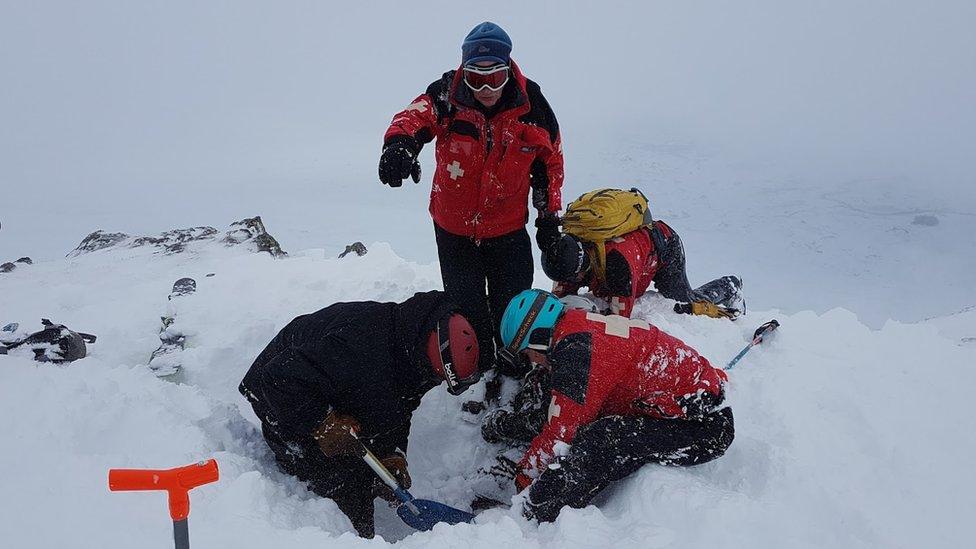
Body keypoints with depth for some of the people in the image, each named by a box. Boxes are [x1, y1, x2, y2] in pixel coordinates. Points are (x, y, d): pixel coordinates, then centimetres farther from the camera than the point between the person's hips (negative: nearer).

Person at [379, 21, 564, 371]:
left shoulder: (531, 105, -12)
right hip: (453, 229, 0)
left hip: (509, 230, 1)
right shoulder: (447, 96, -16)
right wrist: (399, 142, -59)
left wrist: (549, 216, 3)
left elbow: (550, 159, 2)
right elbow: (416, 116, -36)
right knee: (467, 317, 10)